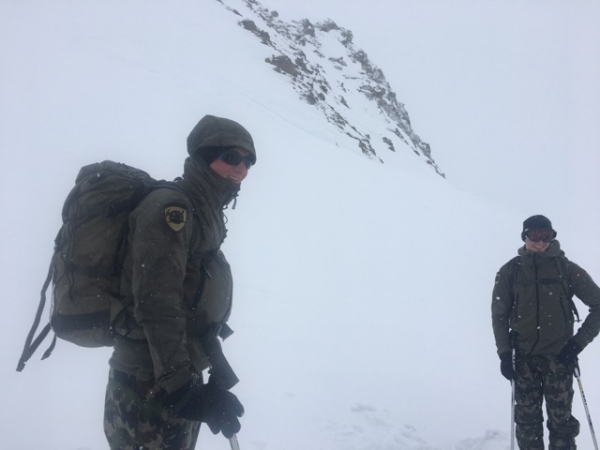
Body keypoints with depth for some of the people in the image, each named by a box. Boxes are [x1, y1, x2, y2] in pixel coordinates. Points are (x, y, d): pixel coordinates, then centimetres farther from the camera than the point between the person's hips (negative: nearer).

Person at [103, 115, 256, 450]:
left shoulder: (204, 214, 14)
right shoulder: (171, 209, -16)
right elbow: (157, 306, -24)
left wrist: (213, 374, 23)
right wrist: (181, 388, -27)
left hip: (178, 378, 10)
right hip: (153, 388, -10)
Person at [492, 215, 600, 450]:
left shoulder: (566, 269, -3)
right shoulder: (510, 271, 1)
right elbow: (499, 314, 7)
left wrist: (578, 342, -4)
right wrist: (504, 353, -1)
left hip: (559, 356, -1)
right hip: (525, 357, 2)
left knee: (560, 419, -3)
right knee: (527, 420, 4)